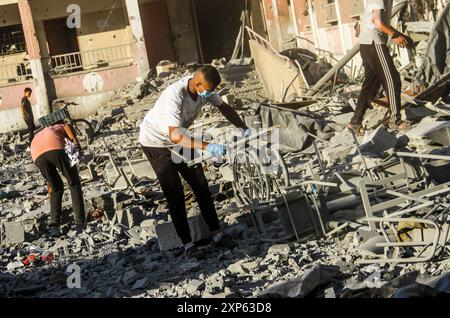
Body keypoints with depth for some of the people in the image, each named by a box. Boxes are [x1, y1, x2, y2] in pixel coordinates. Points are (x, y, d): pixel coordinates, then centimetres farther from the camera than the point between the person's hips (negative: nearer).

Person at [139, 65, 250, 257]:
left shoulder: (204, 88, -16)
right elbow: (175, 136, -49)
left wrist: (244, 128, -8)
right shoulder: (175, 96, -39)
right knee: (175, 195, -9)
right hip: (156, 142, -7)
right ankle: (187, 244, -1)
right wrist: (207, 147, -58)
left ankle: (217, 236, 12)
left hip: (179, 138, 7)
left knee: (201, 186, 5)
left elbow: (223, 107, 4)